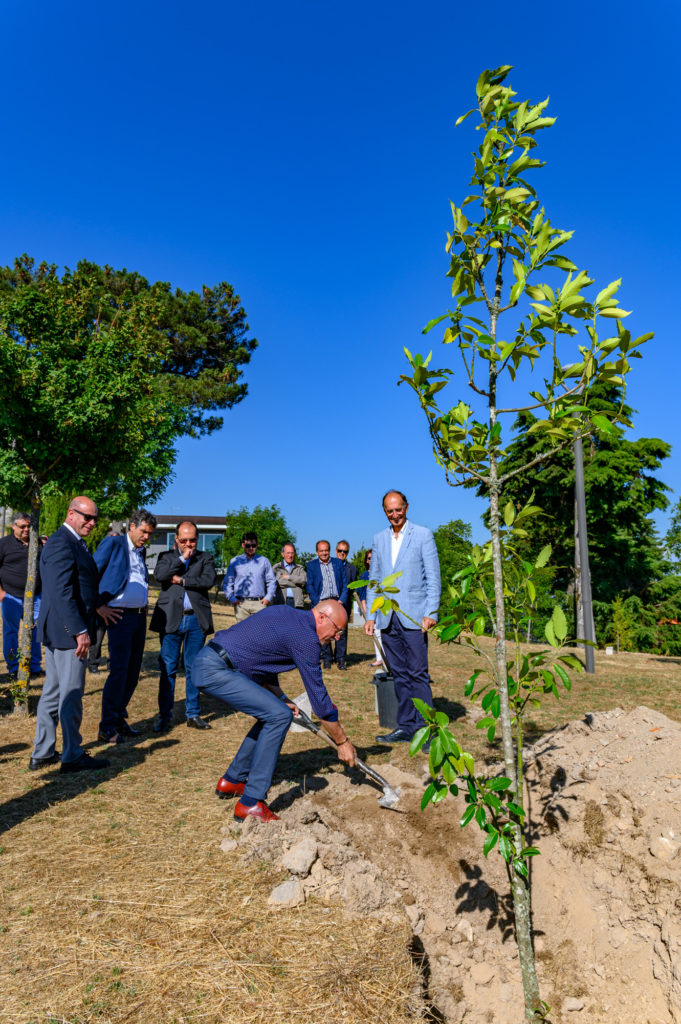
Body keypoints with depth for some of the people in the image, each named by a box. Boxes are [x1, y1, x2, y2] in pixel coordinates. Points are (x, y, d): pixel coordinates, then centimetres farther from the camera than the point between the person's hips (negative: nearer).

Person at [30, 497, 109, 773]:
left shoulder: (75, 543, 15)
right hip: (67, 630, -11)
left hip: (57, 632, 11)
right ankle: (73, 756, 11)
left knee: (53, 693, 16)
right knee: (71, 694, -1)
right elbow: (61, 592, -23)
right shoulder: (61, 543, -17)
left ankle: (42, 754, 26)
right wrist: (80, 631, -23)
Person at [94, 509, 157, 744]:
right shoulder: (113, 543, -4)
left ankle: (119, 719, 22)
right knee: (119, 671, -7)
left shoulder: (141, 551, 18)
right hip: (120, 617, -7)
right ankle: (107, 727, 3)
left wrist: (145, 607, 12)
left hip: (140, 617, 7)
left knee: (133, 672, 10)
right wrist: (98, 606, -11)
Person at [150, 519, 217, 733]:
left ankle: (193, 714, 17)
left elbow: (209, 580, -7)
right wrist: (182, 559, -6)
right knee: (168, 668, 0)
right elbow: (159, 575, -9)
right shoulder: (167, 556, 11)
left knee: (194, 668, 7)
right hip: (171, 619, -1)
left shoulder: (205, 557, 11)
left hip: (196, 619, 1)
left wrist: (182, 579, -9)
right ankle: (164, 715, 11)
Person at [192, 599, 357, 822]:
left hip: (205, 659, 10)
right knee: (280, 716, -13)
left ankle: (232, 780, 28)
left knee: (271, 714, 17)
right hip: (215, 671, -10)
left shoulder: (284, 612, 15)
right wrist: (343, 742, 5)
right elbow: (318, 697, -6)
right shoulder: (305, 638, -12)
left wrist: (282, 699, 19)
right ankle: (250, 803, -9)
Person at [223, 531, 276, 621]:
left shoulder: (264, 561, 12)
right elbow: (227, 583, 13)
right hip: (241, 603, 0)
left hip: (259, 603, 0)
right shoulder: (235, 561, 11)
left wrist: (268, 598, 2)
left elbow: (272, 582, 15)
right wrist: (232, 599, 2)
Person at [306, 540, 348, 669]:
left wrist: (342, 600, -3)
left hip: (337, 601, 1)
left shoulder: (338, 563, 13)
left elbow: (345, 583, 10)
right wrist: (317, 603, -7)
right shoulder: (311, 565, 9)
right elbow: (310, 586, 4)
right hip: (321, 603, -1)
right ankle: (326, 659, 6)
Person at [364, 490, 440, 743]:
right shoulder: (379, 539, 14)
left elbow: (433, 577, -3)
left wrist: (431, 613, -11)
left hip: (413, 615, -4)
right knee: (399, 674, 10)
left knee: (417, 674, -3)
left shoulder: (423, 535, 1)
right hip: (387, 618, 5)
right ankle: (406, 727, 18)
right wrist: (370, 616, 10)